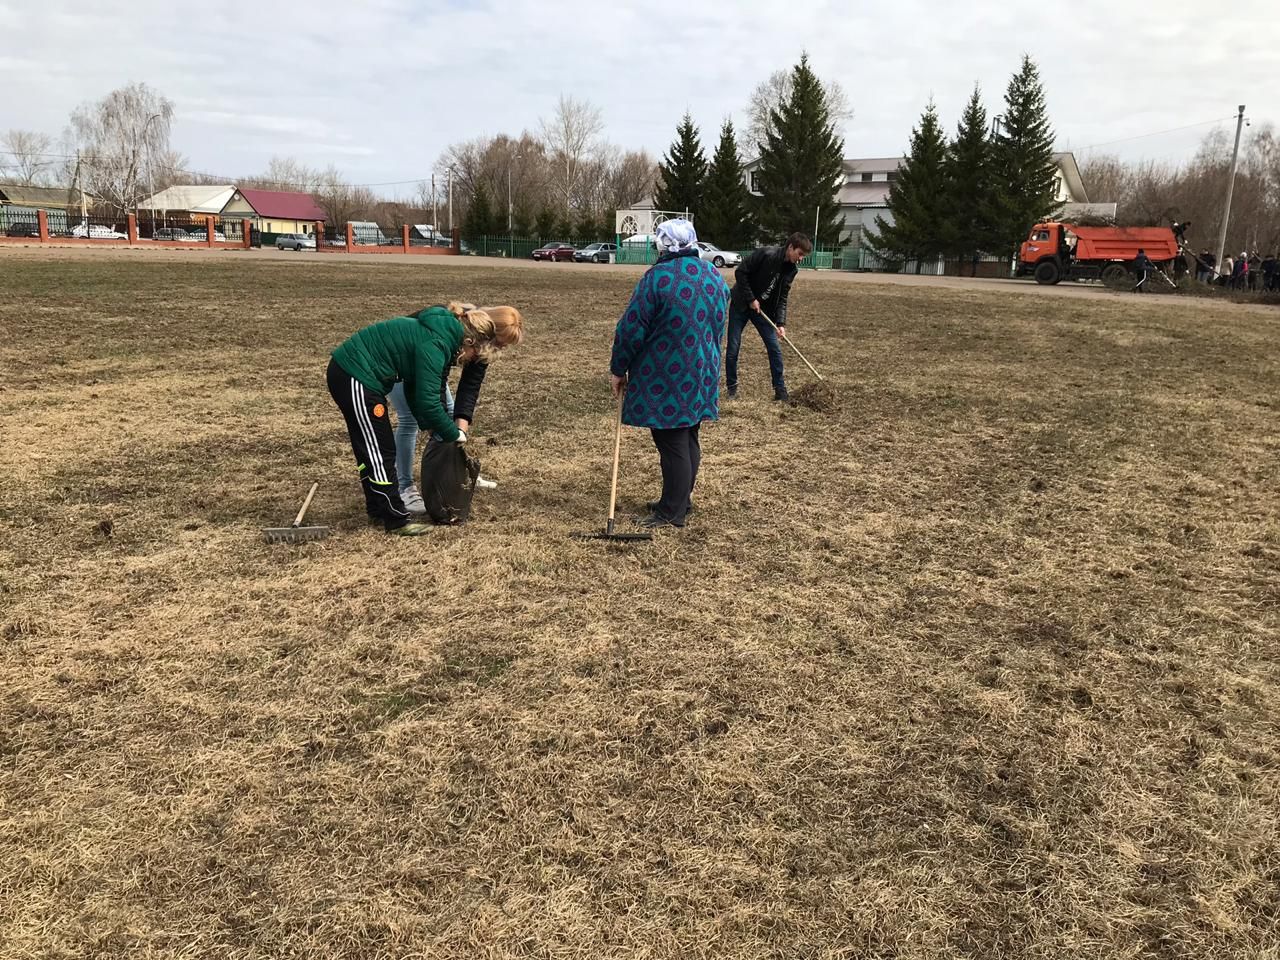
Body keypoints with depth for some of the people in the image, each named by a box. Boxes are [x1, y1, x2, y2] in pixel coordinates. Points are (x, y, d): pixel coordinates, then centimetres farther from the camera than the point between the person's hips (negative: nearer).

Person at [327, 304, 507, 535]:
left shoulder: (440, 336, 10)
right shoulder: (435, 345, -21)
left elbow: (416, 391, 16)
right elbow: (428, 401, -21)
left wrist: (434, 426, 13)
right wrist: (454, 434, -9)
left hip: (349, 373, 10)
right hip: (355, 377, -10)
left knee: (371, 448, 19)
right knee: (380, 452, -4)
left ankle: (378, 509, 31)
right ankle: (396, 520, 3)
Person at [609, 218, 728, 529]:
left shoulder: (658, 277, -16)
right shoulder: (716, 277, 7)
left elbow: (631, 330, -13)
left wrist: (618, 370, -3)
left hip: (664, 378, -7)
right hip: (703, 374, 7)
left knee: (672, 444, -1)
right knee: (688, 439, 16)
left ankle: (673, 511, 5)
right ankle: (681, 499, 28)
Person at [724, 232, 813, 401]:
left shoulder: (791, 269, -3)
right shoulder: (766, 254, -22)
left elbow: (782, 298, -2)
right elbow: (740, 272, -20)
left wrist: (781, 323, -14)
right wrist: (751, 299, -20)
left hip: (763, 309, 5)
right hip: (741, 304, -5)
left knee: (775, 348, -2)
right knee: (733, 348, -3)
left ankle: (780, 389, 6)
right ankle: (732, 387, 14)